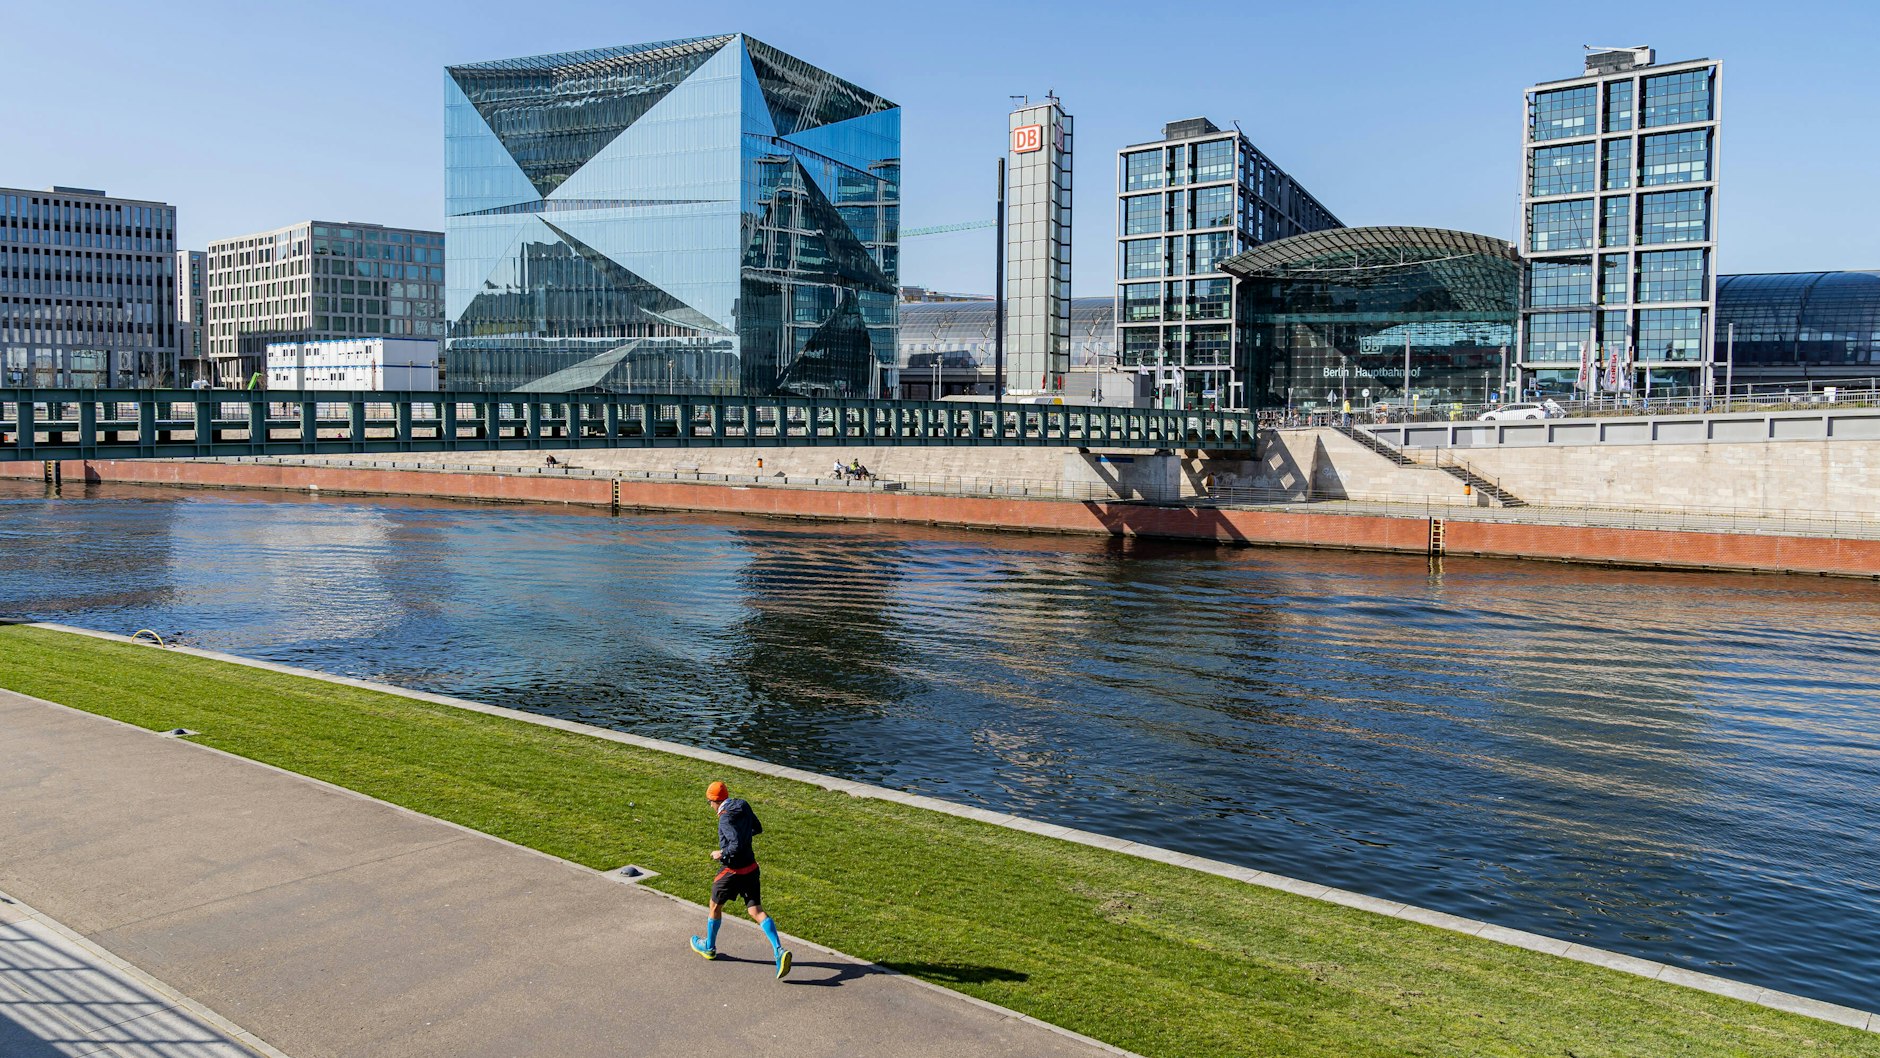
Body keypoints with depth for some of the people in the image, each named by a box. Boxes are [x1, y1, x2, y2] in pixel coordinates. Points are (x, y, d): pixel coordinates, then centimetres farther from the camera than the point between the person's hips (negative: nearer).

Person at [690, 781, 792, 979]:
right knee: (756, 911, 2)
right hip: (751, 867, 7)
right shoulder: (743, 806, 4)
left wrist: (721, 854, -12)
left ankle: (709, 947, 39)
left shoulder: (726, 818, -20)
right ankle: (779, 951, -16)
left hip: (733, 870, -7)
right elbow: (757, 828, 18)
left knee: (715, 906, 18)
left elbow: (736, 846, -29)